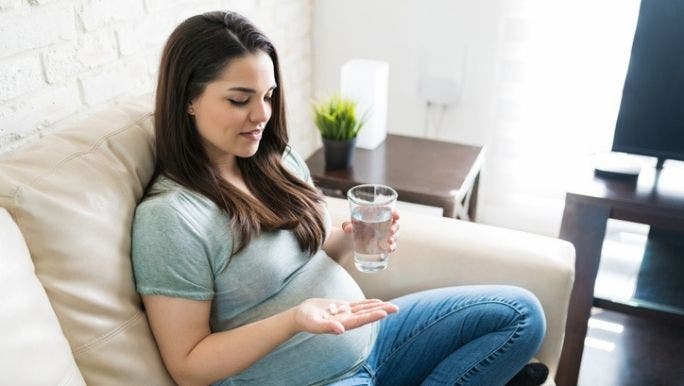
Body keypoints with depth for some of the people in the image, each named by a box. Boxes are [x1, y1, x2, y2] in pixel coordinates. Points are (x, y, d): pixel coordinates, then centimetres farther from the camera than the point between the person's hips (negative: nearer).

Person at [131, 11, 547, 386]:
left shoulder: (280, 159, 1)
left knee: (520, 313, 8)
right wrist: (294, 319, -29)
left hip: (365, 336, 8)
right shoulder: (168, 216, -19)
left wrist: (350, 238, -8)